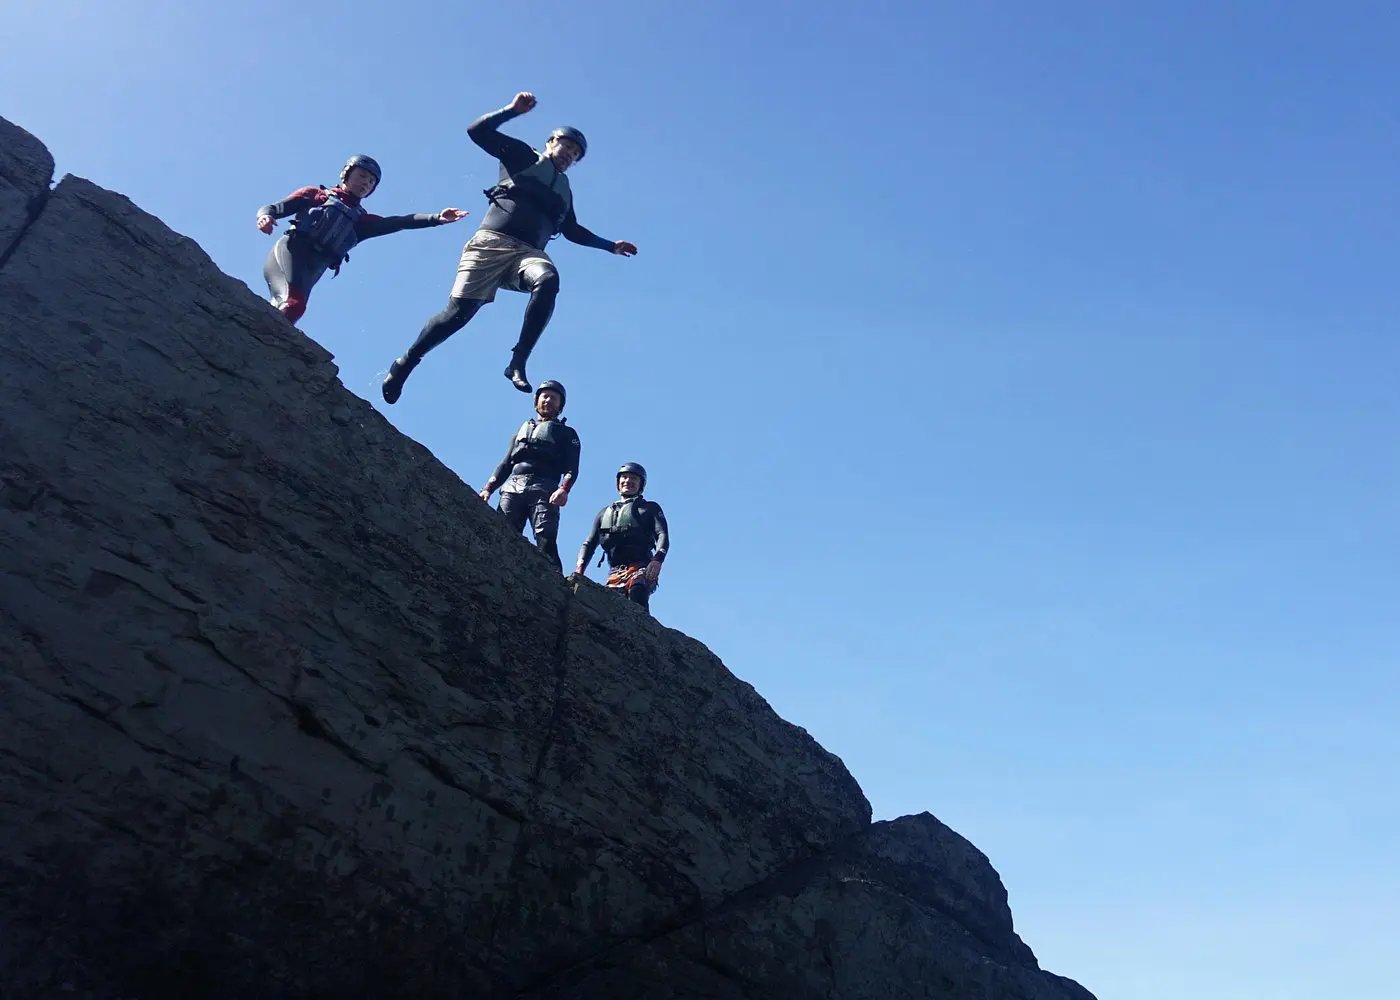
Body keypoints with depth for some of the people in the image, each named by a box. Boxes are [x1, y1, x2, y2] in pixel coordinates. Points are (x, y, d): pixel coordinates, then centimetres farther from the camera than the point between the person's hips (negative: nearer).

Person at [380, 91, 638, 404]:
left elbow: (572, 230, 41)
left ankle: (517, 363, -35)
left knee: (548, 280, -33)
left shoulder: (565, 190, 31)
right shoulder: (524, 156, 15)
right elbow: (478, 131, 6)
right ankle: (405, 363, 6)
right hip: (492, 241, -4)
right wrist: (513, 110, -4)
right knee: (460, 310, -13)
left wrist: (611, 245, 37)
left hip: (528, 252, 4)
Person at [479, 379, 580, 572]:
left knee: (546, 540, -22)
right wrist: (488, 488, 10)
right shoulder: (523, 429, 34)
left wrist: (564, 489, -16)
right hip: (512, 488, 4)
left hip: (543, 489, -4)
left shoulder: (566, 433, 21)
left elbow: (572, 468, 5)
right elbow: (505, 464, 27)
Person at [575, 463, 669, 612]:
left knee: (637, 590, -34)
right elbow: (590, 543, 21)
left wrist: (657, 560, -20)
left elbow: (662, 535, 2)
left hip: (641, 569, -3)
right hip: (615, 573, 3)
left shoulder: (650, 508, 18)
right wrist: (579, 569, 1)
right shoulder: (605, 513, 28)